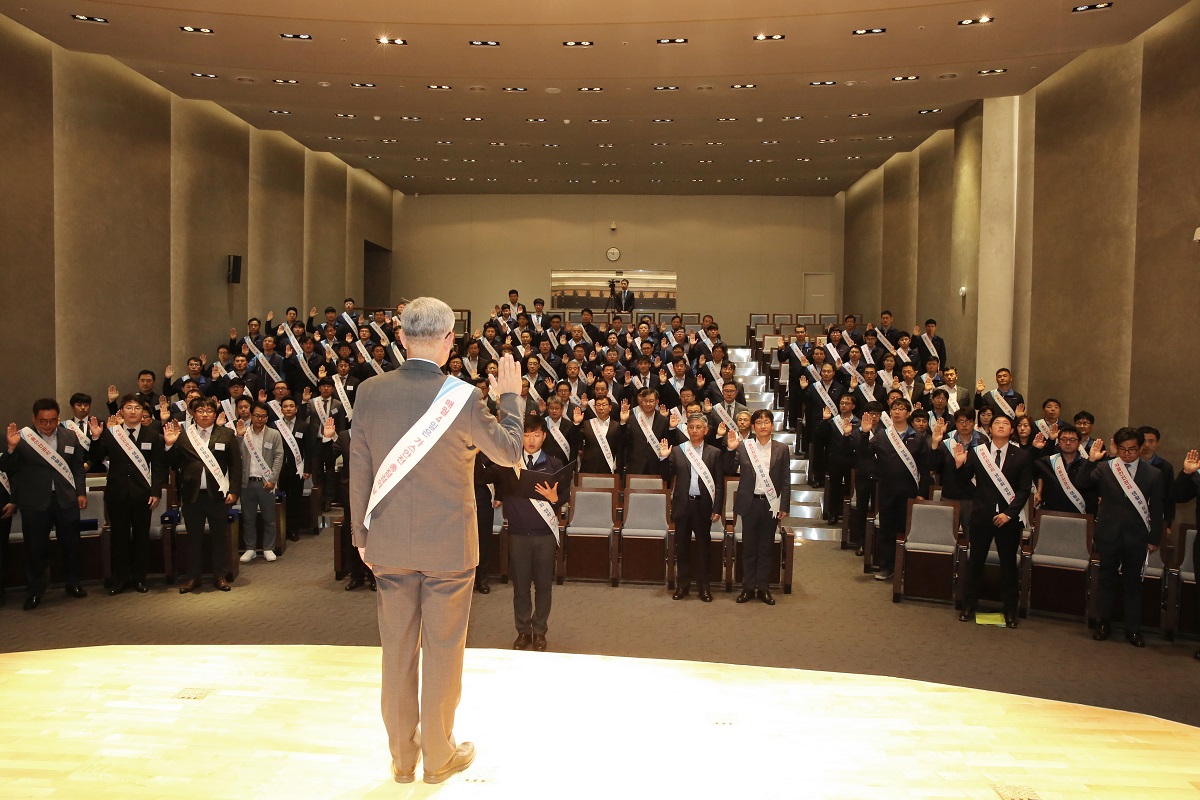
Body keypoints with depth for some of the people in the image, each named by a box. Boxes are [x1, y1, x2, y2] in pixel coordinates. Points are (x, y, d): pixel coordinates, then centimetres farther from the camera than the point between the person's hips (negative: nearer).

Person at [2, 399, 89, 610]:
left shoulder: (70, 437, 3)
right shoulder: (22, 438, -6)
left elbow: (78, 467, 10)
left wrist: (81, 493, 5)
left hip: (66, 499, 2)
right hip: (35, 503, -2)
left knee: (71, 544, 12)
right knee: (35, 547, 6)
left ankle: (73, 583, 28)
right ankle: (35, 591, 18)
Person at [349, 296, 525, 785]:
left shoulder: (370, 392, -5)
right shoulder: (461, 396, -15)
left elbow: (359, 471, 2)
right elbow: (509, 452, -2)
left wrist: (362, 535, 12)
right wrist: (511, 397, 10)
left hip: (389, 544, 4)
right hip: (447, 544, -3)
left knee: (397, 650, 14)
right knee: (443, 650, 10)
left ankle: (402, 757, 28)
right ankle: (439, 757, 24)